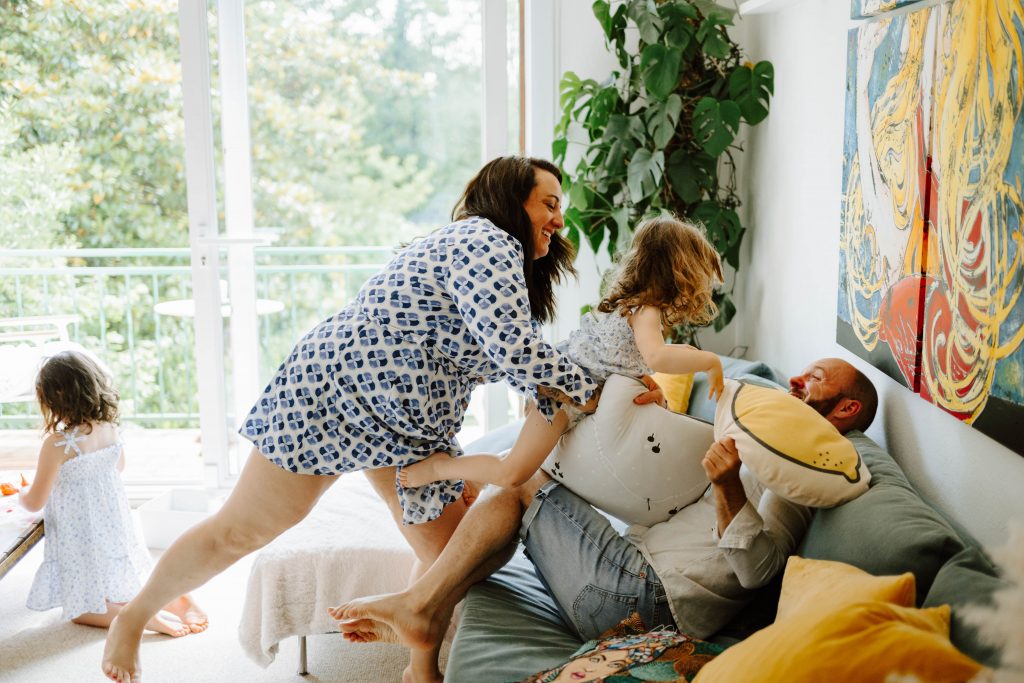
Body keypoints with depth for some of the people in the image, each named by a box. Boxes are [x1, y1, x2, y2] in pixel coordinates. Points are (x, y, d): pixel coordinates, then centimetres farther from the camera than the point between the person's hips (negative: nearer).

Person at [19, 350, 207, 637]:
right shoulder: (109, 430, -4)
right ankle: (175, 595, 2)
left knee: (81, 609, 9)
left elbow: (35, 502, -12)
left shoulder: (56, 443, -23)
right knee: (121, 592, 28)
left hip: (82, 544, -7)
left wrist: (19, 494, 10)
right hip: (115, 533, 7)